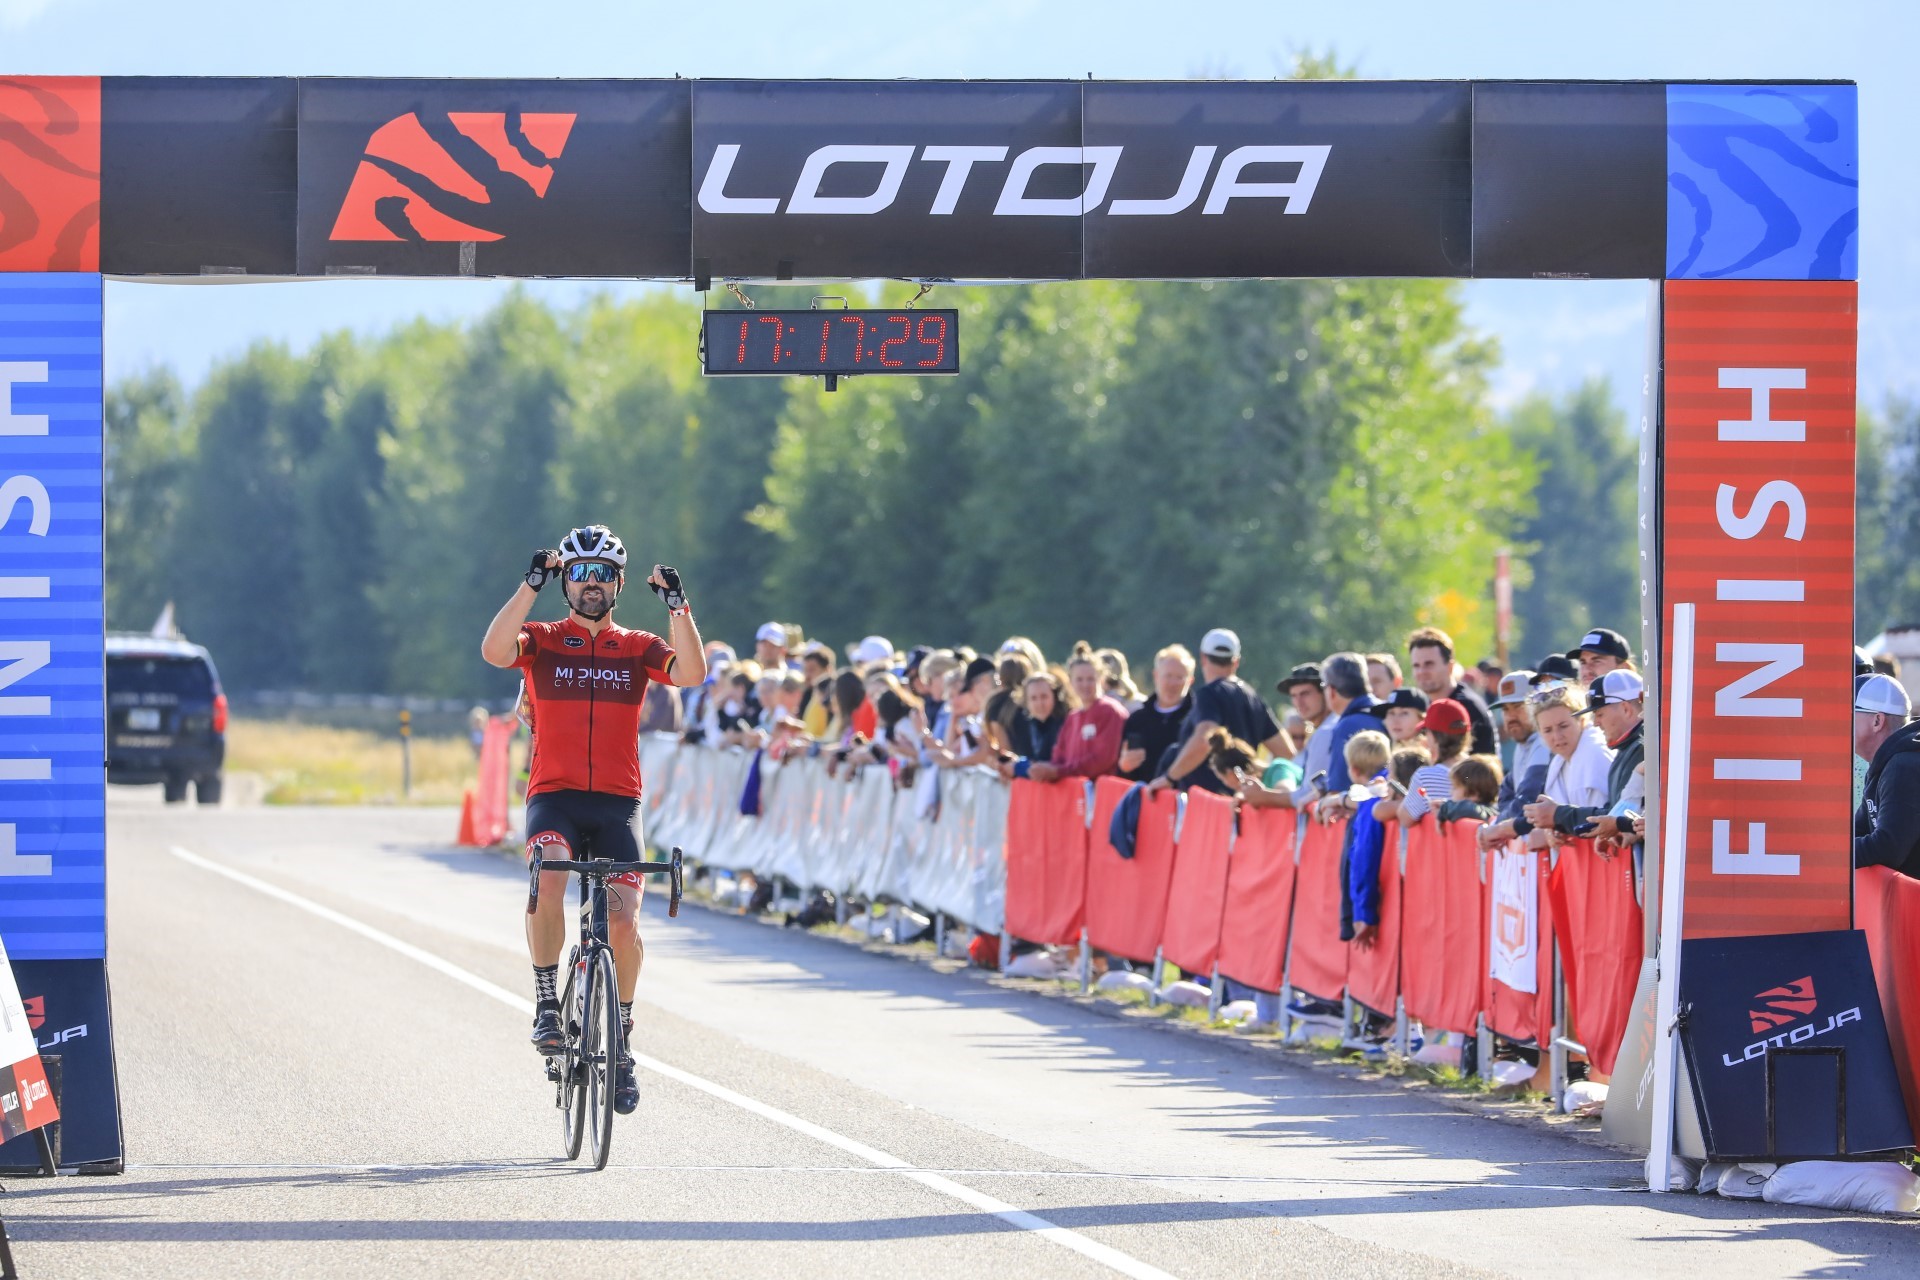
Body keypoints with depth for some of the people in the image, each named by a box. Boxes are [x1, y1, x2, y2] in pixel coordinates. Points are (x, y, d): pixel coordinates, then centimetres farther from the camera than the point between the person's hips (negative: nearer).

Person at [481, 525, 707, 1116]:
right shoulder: (542, 641, 6)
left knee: (623, 923, -10)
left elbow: (691, 673, -9)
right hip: (554, 796, -1)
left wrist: (676, 603, -16)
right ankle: (547, 1005, -16)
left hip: (617, 802, 1)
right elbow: (494, 651, -16)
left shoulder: (637, 648, 9)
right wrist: (531, 583, -20)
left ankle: (621, 1043, 10)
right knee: (548, 879, -31)